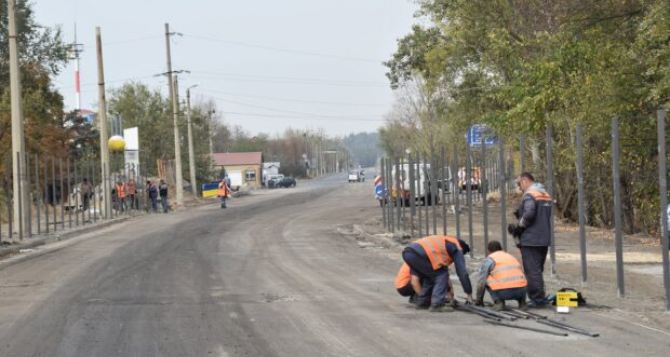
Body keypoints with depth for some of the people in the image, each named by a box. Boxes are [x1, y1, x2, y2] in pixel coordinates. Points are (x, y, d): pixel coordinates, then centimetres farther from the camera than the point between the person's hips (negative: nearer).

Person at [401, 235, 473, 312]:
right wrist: (469, 294, 19)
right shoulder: (457, 249, 15)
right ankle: (437, 305, -3)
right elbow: (462, 273, 13)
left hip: (407, 253, 9)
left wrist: (448, 289, 49)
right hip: (419, 254, -9)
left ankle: (421, 302, 26)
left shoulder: (444, 243, 39)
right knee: (441, 275, 6)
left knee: (428, 276, 27)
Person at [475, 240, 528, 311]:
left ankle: (498, 301, 4)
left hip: (503, 292, -5)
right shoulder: (511, 257, 28)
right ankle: (522, 301, 14)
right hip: (520, 291, 5)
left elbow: (481, 281, 8)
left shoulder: (488, 259, 11)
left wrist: (479, 299, 23)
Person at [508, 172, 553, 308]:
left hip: (530, 240, -9)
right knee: (538, 270, 16)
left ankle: (537, 299, -6)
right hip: (544, 239, 9)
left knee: (532, 271, -5)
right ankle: (540, 298, 19)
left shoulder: (529, 194, -12)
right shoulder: (545, 194, 17)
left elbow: (528, 214, -25)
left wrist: (518, 226, -9)